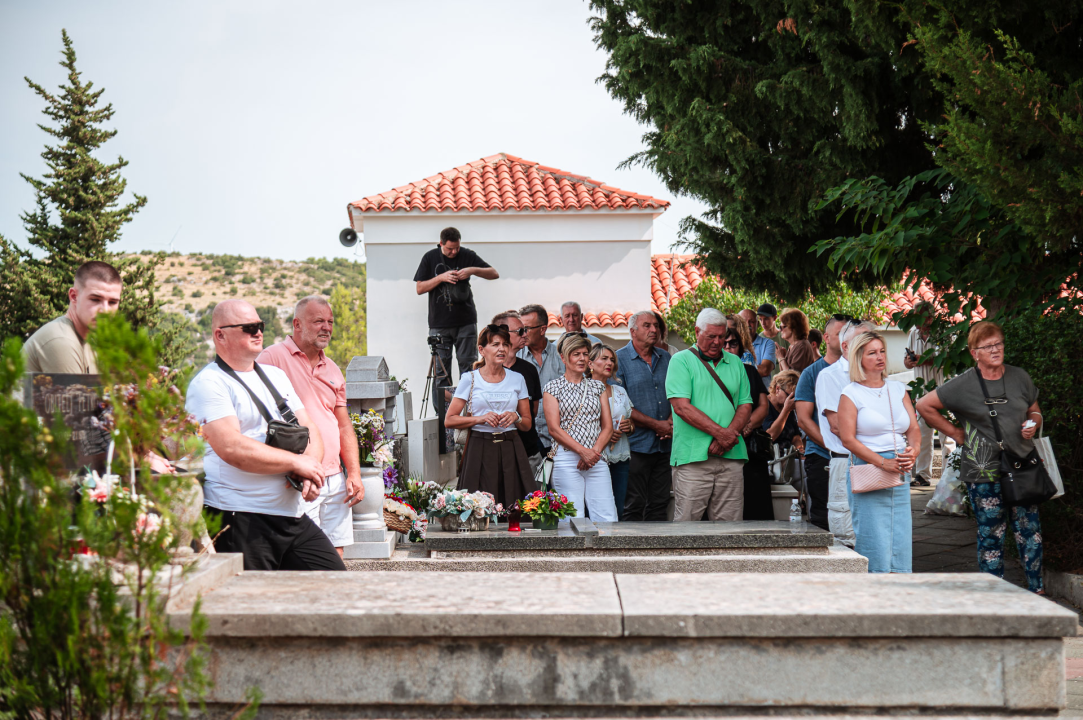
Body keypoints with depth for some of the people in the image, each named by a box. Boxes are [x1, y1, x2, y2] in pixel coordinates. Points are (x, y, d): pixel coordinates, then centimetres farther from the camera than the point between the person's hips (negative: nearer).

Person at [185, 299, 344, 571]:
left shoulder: (275, 376, 20)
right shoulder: (208, 383, -5)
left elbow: (309, 429, 17)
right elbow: (232, 448, -18)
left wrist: (311, 468, -6)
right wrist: (297, 462, -12)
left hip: (293, 515, 7)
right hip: (240, 520, -7)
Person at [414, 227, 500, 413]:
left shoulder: (468, 255, 3)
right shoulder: (430, 258, 4)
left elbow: (494, 274, 3)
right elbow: (420, 288, 2)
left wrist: (473, 270, -14)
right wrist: (441, 277, -12)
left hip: (466, 322, 0)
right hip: (439, 324, 0)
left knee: (468, 365, -2)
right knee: (441, 369, -1)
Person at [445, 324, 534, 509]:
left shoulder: (517, 379, 12)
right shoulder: (470, 379, 4)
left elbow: (527, 424, 16)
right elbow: (449, 420, 2)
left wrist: (516, 418, -6)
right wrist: (481, 419, -10)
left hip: (511, 450, 2)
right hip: (480, 450, -2)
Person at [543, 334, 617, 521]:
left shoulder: (598, 386, 18)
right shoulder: (553, 387, 7)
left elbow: (607, 427, 12)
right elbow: (554, 429, -3)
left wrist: (594, 452, -6)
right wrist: (583, 451, -12)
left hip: (597, 460, 3)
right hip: (567, 459, -3)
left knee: (607, 519, -7)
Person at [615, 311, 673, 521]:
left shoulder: (666, 359, 14)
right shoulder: (619, 359, -3)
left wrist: (672, 421, -5)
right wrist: (656, 425, -11)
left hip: (664, 446, 5)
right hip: (637, 446, -5)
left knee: (659, 505, 7)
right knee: (633, 506, -4)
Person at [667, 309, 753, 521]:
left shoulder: (735, 363, 17)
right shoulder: (681, 361, 2)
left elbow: (745, 406, 11)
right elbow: (682, 407, -9)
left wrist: (728, 437, -8)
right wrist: (719, 432, -13)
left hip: (731, 457, 4)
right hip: (693, 456, -4)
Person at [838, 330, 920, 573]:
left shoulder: (898, 389, 15)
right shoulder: (851, 394, 0)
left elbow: (914, 429, 14)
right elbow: (848, 439, -9)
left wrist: (913, 451, -9)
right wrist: (883, 463, -16)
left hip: (900, 473, 5)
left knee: (901, 542, 1)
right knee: (873, 543, -8)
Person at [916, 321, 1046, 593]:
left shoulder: (1019, 377, 8)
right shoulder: (964, 384, -5)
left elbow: (1034, 411, 21)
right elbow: (925, 406, -1)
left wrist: (1033, 423, -2)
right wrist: (955, 433, 0)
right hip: (984, 471, -3)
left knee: (1029, 530, 4)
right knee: (991, 533, 3)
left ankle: (1037, 590, 14)